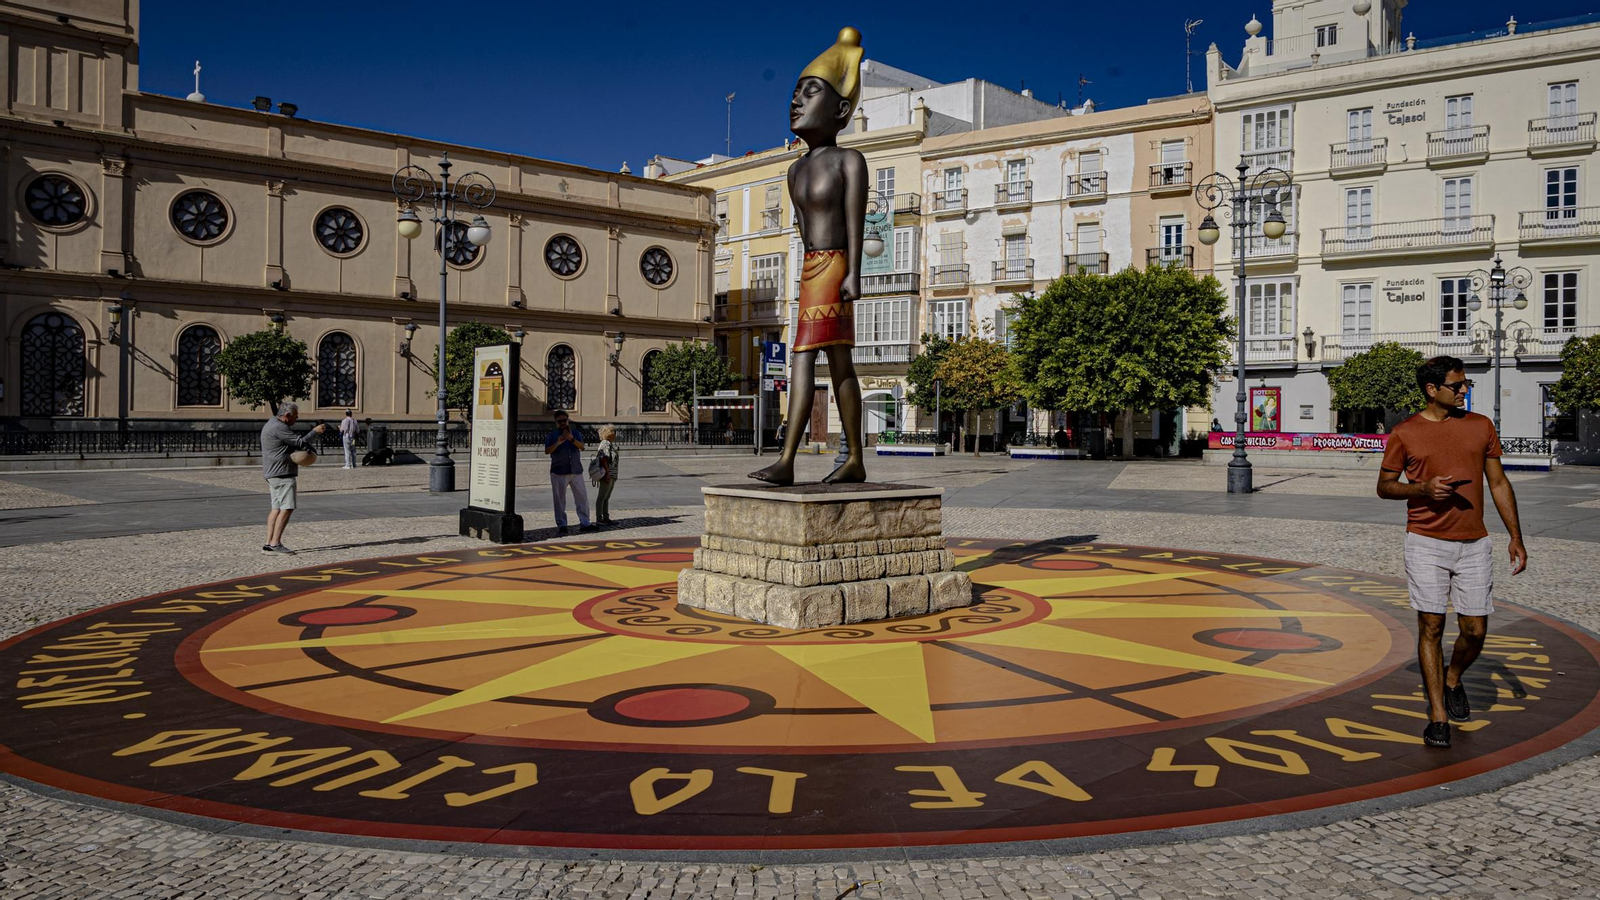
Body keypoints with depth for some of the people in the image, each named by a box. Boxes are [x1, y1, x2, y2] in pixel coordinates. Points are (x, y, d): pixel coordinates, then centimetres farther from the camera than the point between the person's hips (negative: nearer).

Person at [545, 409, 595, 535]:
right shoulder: (552, 434, 4)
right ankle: (561, 525, 8)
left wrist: (572, 439, -23)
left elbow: (582, 447, -6)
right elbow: (547, 450, -9)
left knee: (582, 497, 2)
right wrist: (557, 443, -25)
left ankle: (585, 523, 8)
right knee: (559, 499, 1)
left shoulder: (574, 432, 10)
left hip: (576, 470, 2)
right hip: (559, 472, -2)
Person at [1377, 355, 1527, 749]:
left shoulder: (1481, 426, 8)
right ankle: (1438, 716, 5)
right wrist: (1422, 488, -14)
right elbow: (1384, 486, 5)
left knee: (1475, 630, 2)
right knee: (1431, 626, -3)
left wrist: (1515, 536, 8)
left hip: (1474, 543, 3)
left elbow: (1499, 483, 12)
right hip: (1427, 543, -3)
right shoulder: (1405, 433, -1)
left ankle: (1452, 681, 33)